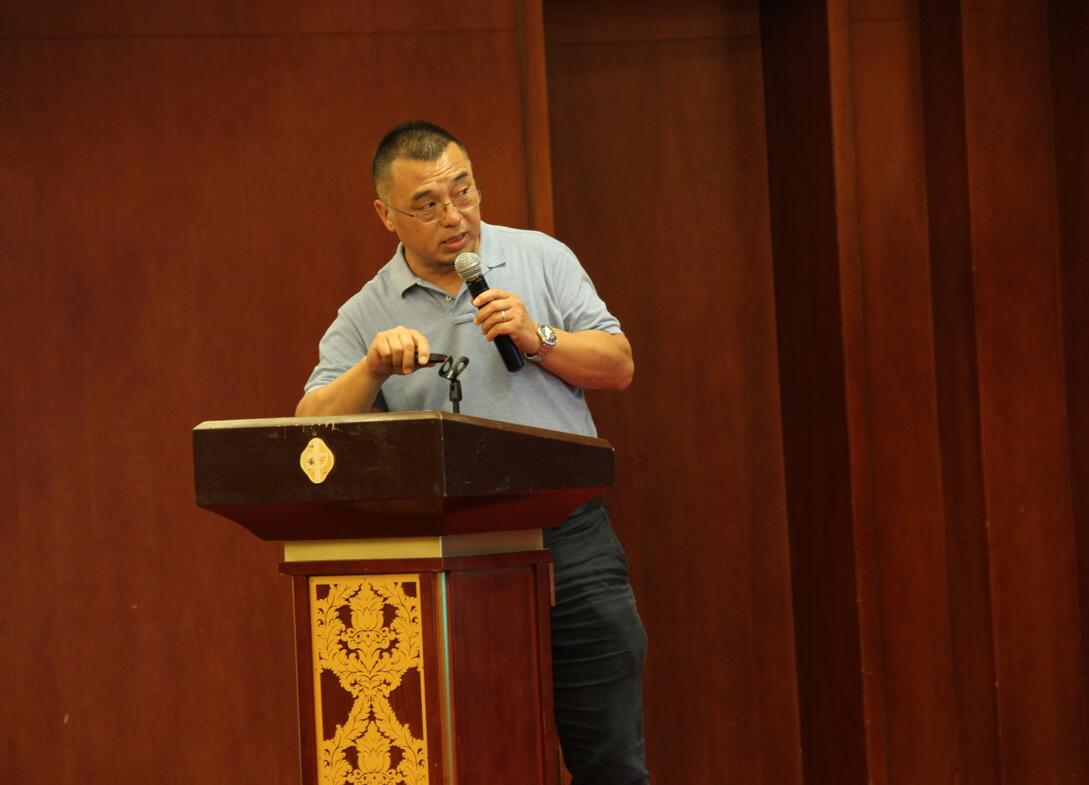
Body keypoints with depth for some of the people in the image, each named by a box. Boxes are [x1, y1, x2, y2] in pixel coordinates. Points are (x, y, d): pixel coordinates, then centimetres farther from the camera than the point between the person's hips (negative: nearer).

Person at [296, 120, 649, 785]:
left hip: (569, 538, 0)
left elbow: (618, 366, 6)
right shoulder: (365, 317, 6)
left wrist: (537, 339, -10)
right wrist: (373, 367, -18)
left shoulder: (541, 258, 9)